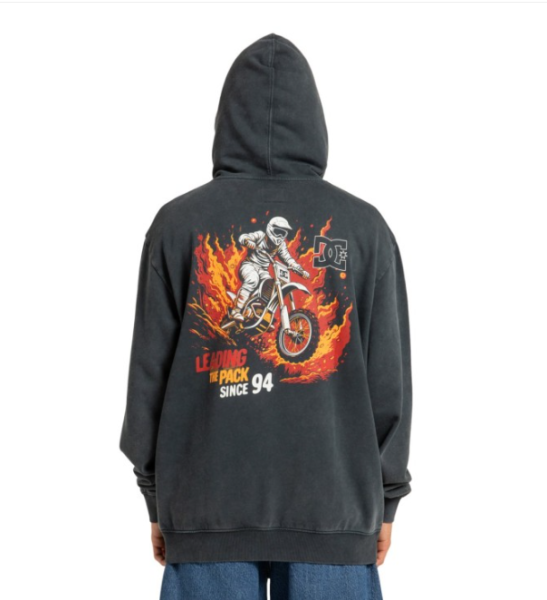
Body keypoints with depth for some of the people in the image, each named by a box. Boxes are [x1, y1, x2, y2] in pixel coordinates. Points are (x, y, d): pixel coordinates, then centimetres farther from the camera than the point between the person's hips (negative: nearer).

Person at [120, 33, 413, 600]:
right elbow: (389, 379, 3)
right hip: (334, 507, 0)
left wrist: (157, 497, 13)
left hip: (206, 509, 0)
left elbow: (150, 372, 3)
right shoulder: (365, 226, 1)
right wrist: (385, 500, 13)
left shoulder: (178, 223, 1)